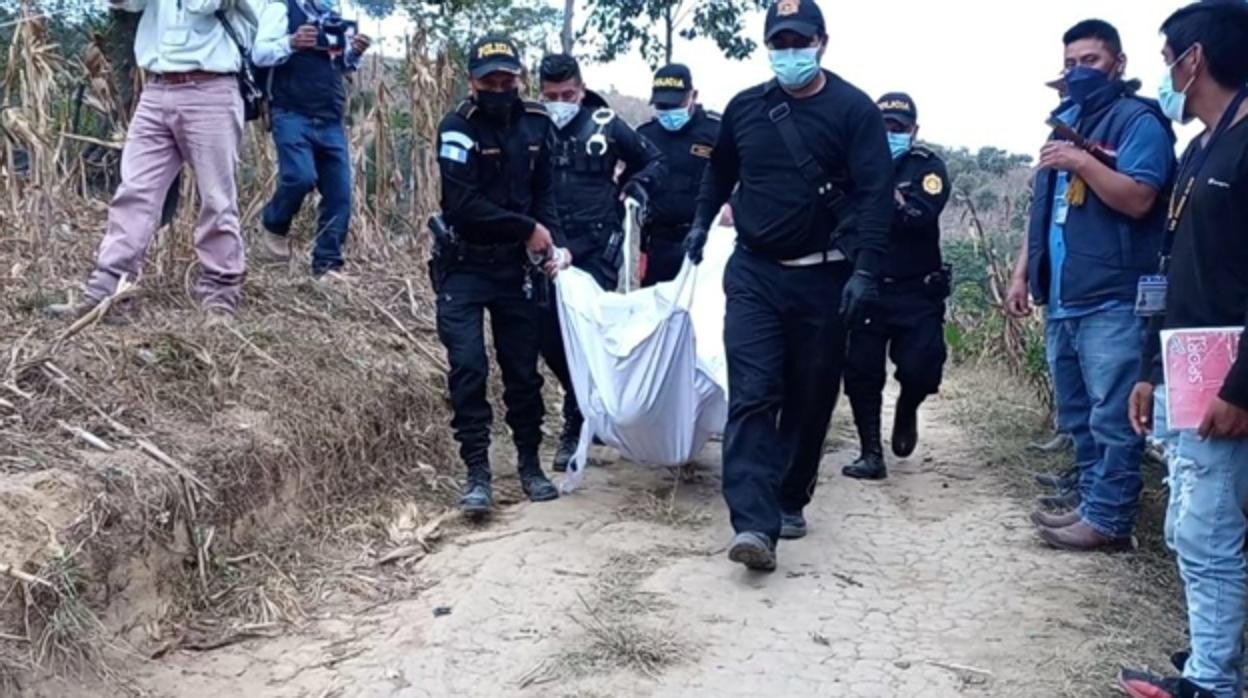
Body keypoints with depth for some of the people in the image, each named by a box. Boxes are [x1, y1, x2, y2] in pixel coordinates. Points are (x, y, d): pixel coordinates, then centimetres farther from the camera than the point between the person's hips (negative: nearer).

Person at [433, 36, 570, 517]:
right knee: (468, 368, -8)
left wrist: (553, 242, -7)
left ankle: (530, 465, 22)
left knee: (523, 368, 8)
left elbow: (544, 190, 9)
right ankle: (477, 473, 1)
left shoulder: (535, 124, 2)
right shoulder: (458, 128, -13)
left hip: (513, 265, 4)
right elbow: (464, 204, -21)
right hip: (464, 266, -4)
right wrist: (528, 229, -17)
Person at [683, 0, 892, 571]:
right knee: (752, 395, -11)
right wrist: (701, 223, 21)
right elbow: (720, 170, 26)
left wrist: (865, 271, -20)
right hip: (753, 273, 2)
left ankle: (789, 500, 27)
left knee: (811, 397, 8)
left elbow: (876, 194, -11)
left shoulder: (853, 109, -4)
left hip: (823, 278, -1)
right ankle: (755, 524, -17)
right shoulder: (744, 108, 8)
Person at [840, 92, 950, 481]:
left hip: (917, 293, -1)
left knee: (921, 368, -9)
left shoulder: (928, 167, 1)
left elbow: (922, 215, -18)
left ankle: (907, 410, 26)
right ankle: (871, 454, 12)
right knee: (861, 372, 0)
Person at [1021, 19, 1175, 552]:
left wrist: (1082, 162, -19)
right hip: (1061, 297, 9)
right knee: (1078, 417, 14)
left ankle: (1108, 519, 2)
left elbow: (1137, 199, -17)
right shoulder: (1064, 121, 20)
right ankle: (1091, 504, 23)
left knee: (1112, 417, -5)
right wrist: (1025, 273, 20)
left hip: (1111, 299, -9)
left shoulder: (1137, 120, -4)